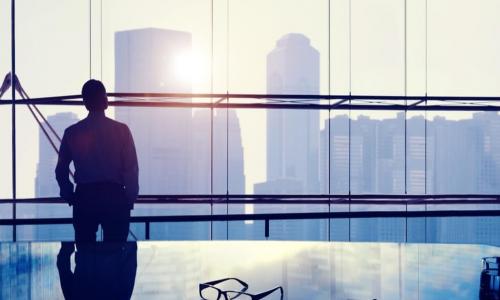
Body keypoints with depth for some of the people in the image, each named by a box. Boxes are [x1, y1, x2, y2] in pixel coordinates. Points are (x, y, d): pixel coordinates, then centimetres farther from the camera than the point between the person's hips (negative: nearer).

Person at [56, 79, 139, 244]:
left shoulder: (72, 132, 1)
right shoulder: (121, 130, -4)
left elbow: (61, 171, 6)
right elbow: (131, 170, -5)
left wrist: (69, 196, 18)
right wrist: (130, 199, 4)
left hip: (84, 198, 2)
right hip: (114, 197, -2)